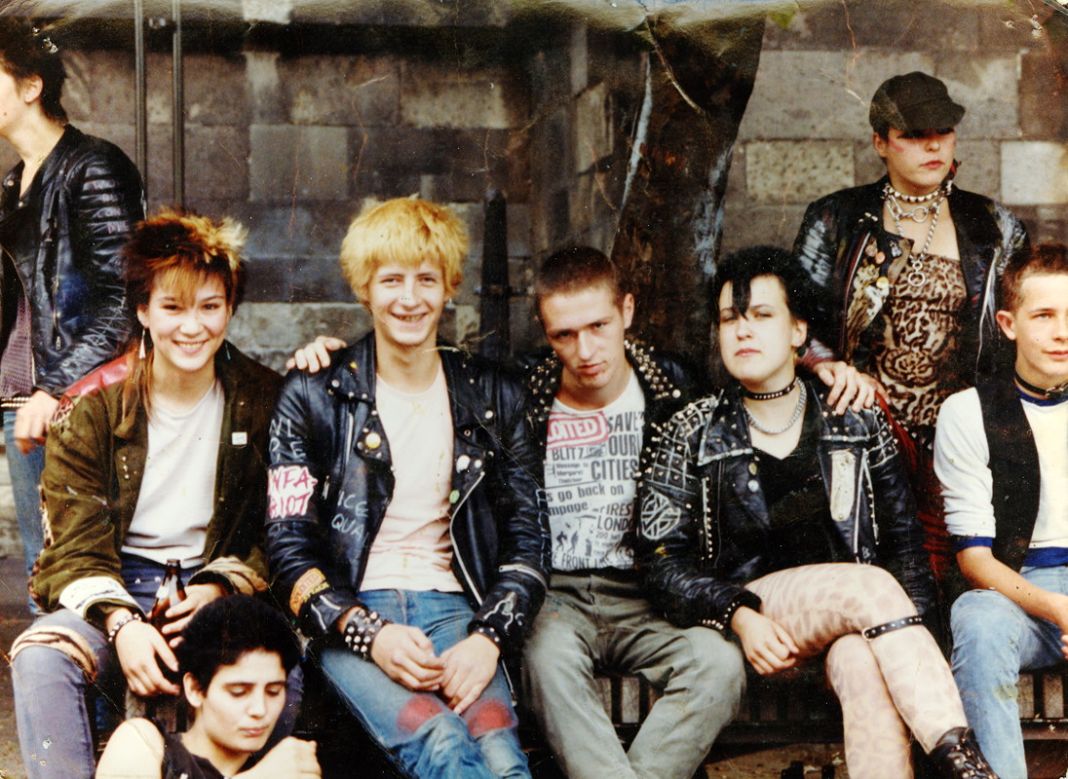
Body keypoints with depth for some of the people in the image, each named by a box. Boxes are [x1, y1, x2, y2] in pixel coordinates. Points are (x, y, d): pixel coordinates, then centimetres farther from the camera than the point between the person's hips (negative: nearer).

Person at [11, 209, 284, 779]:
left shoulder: (263, 402, 0)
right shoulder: (91, 408, -1)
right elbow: (76, 550, -5)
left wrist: (218, 589, -17)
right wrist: (121, 624, -25)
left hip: (221, 591, 0)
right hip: (115, 590, 0)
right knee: (39, 658, -32)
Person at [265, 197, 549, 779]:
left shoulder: (491, 398, 13)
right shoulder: (313, 397, 6)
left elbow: (527, 540, 12)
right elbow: (288, 547, 2)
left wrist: (487, 639, -7)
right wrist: (370, 635, -14)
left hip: (452, 607, 2)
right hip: (350, 613, -2)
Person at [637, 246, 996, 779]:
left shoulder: (858, 424, 13)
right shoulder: (691, 434, 8)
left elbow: (904, 545, 14)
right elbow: (662, 560, 3)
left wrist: (911, 636, -3)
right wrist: (739, 615, -13)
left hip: (851, 624, 2)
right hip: (746, 620, -2)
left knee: (865, 665, -36)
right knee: (872, 588, -32)